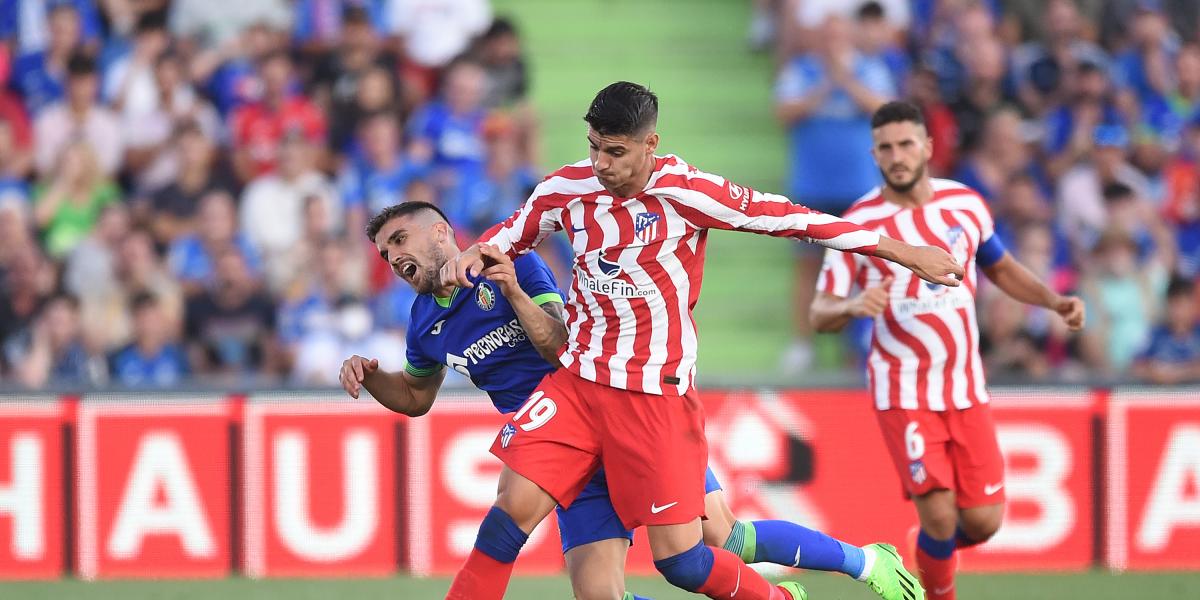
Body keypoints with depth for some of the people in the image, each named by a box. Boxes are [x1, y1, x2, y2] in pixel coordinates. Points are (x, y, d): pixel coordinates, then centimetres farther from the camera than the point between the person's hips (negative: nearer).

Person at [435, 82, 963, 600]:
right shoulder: (567, 190, -1)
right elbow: (510, 235, 20)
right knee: (516, 504, -15)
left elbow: (792, 219, -8)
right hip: (578, 381, 3)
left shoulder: (684, 191, -13)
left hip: (658, 396, -3)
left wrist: (908, 254, -6)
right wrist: (471, 256, -3)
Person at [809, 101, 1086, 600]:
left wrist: (1054, 301, 4)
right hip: (904, 392, -4)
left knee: (983, 521, 0)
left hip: (966, 388, 4)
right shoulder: (858, 224, -10)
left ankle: (929, 552, 33)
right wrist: (853, 305, -33)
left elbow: (999, 266, 19)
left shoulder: (966, 204, 1)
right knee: (940, 514, -15)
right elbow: (819, 314, -11)